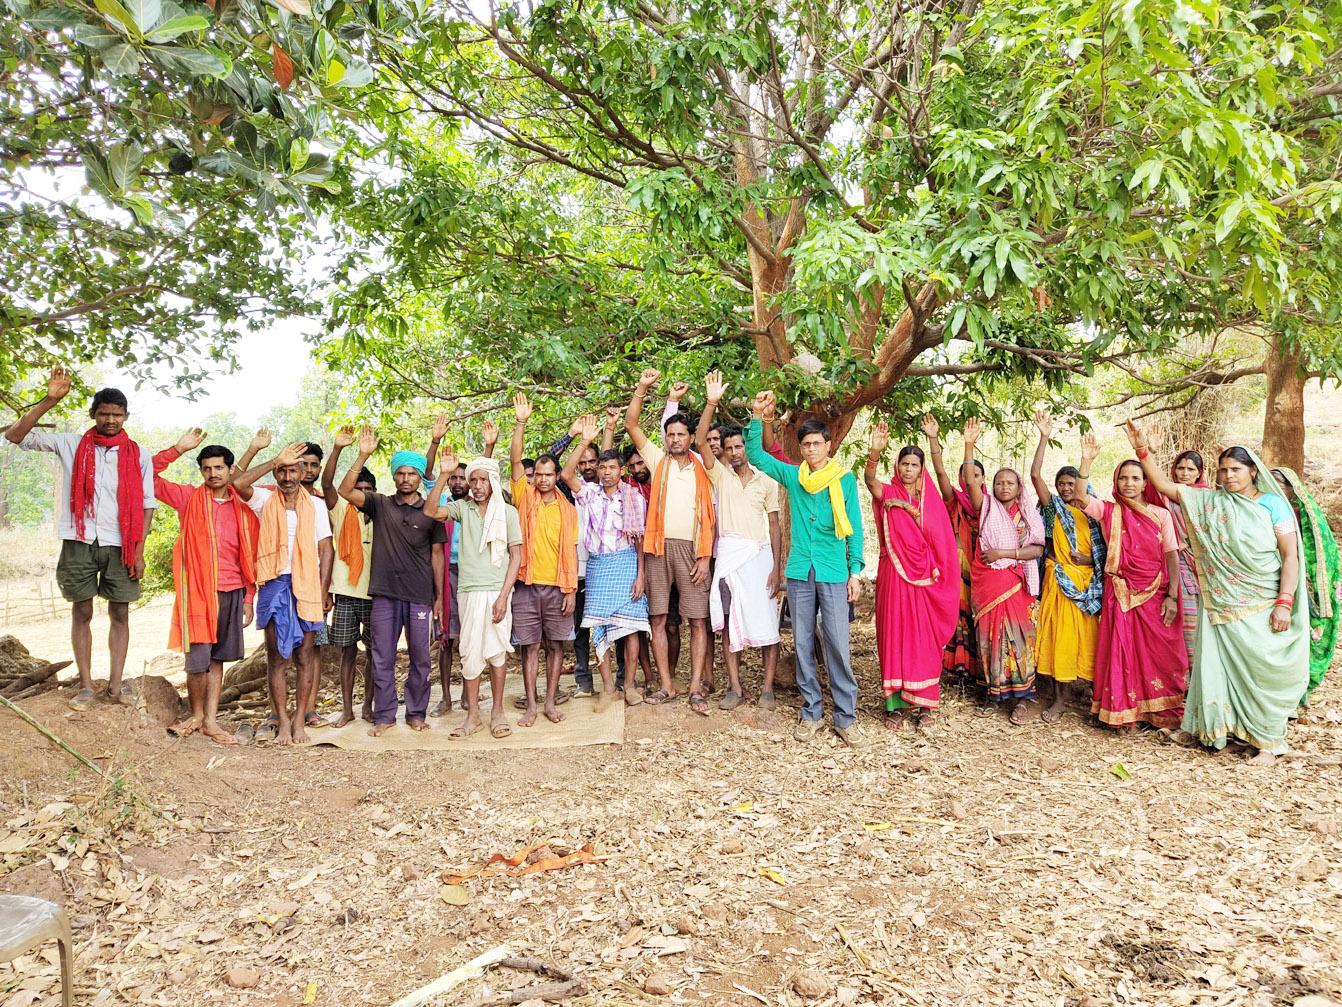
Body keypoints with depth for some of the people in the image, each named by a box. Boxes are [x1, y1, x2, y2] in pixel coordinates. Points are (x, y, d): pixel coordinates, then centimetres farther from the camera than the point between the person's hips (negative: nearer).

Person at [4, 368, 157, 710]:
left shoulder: (138, 456, 6)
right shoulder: (72, 445, 6)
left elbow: (146, 504, 4)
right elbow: (15, 435, -1)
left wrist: (139, 550, -3)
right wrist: (49, 401, -12)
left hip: (120, 544, 0)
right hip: (79, 541, 0)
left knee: (120, 613, 2)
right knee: (81, 612, 4)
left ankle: (116, 683, 9)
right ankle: (86, 685, 10)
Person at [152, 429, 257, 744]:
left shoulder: (243, 507, 9)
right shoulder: (189, 498, 5)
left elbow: (250, 557, 11)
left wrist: (248, 598, 8)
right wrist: (177, 449, -11)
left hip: (232, 593, 2)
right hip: (197, 591, -2)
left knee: (217, 659, 9)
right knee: (197, 661, -4)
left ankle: (210, 721, 17)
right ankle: (197, 715, 19)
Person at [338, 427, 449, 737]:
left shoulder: (430, 512, 7)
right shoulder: (380, 505, 7)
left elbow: (436, 555, 9)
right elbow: (346, 490, -7)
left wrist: (439, 595, 6)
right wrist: (363, 456, -15)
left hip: (420, 595, 0)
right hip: (385, 594, 0)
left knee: (420, 659, 6)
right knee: (382, 659, 5)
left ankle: (417, 713, 20)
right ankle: (383, 716, 16)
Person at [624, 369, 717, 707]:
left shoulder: (702, 470, 10)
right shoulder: (658, 460, 12)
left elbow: (710, 518, 6)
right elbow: (631, 424, 5)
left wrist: (706, 556, -5)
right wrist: (642, 388, -6)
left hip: (692, 548, -1)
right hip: (660, 546, 1)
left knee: (698, 619, -3)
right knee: (658, 617, 3)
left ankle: (695, 688, 1)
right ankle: (667, 686, 12)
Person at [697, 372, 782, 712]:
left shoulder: (766, 482, 9)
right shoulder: (720, 475, 9)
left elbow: (775, 525, 6)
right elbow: (701, 440, -5)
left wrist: (777, 567, -3)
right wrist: (711, 403, -15)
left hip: (761, 555, 0)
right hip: (729, 554, 1)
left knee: (766, 622, -1)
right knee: (729, 621, 1)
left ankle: (767, 688, 8)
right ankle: (735, 688, 9)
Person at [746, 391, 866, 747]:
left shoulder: (844, 480, 4)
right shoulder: (792, 476, 9)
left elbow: (854, 528, 4)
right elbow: (755, 454, 10)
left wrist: (855, 570, -2)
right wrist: (757, 417, -2)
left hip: (833, 573, -2)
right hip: (799, 572, 3)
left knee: (838, 645, -5)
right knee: (803, 644, 7)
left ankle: (846, 718, 5)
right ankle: (811, 712, 19)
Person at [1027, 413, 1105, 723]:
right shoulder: (1054, 506, 4)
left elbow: (1101, 549, 13)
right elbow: (1035, 474, -9)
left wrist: (1088, 559, -9)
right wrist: (1044, 437, -13)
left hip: (1088, 581, 3)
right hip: (1059, 579, -2)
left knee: (1085, 635, 3)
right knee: (1059, 634, -3)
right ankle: (1060, 697, 3)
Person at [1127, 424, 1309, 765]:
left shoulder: (1272, 504, -3)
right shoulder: (1211, 502, 6)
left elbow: (1291, 555, -6)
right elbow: (1164, 485, 5)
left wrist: (1284, 603, -14)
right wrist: (1142, 449, -5)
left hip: (1261, 608, -3)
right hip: (1219, 605, 3)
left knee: (1263, 670, 0)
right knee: (1213, 664, 8)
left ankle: (1268, 742, 12)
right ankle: (1204, 727, 21)